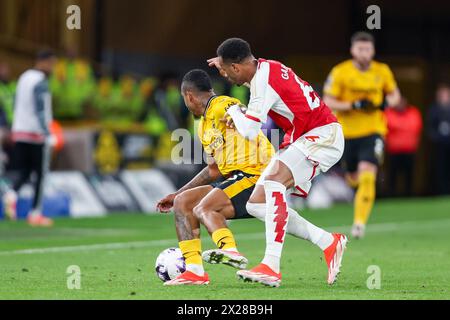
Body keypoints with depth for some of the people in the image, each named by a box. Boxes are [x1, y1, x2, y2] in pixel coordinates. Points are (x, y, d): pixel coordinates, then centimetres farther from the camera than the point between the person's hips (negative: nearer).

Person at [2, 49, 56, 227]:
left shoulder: (24, 78, 13)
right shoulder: (40, 82, -13)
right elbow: (40, 110, -20)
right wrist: (48, 135, -21)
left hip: (19, 132, 7)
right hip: (37, 134, -7)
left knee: (24, 171, 11)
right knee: (40, 174, 4)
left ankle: (12, 193, -18)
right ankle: (35, 213, 4)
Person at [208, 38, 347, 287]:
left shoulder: (263, 82, -22)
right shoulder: (263, 68, 8)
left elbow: (249, 131, -26)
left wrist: (234, 111, -4)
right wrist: (224, 61, 22)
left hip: (323, 135, -10)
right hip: (301, 139, 10)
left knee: (274, 181, -34)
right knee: (256, 204, 1)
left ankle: (271, 267, -42)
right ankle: (329, 243, 5)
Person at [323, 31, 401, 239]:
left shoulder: (382, 72, 0)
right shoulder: (340, 72, -7)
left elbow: (395, 95, 16)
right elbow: (328, 102, -9)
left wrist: (385, 103, -7)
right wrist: (353, 105, -22)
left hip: (373, 131, -1)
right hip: (348, 133, 1)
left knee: (367, 176, -19)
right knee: (354, 178, 15)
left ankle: (360, 222, -15)